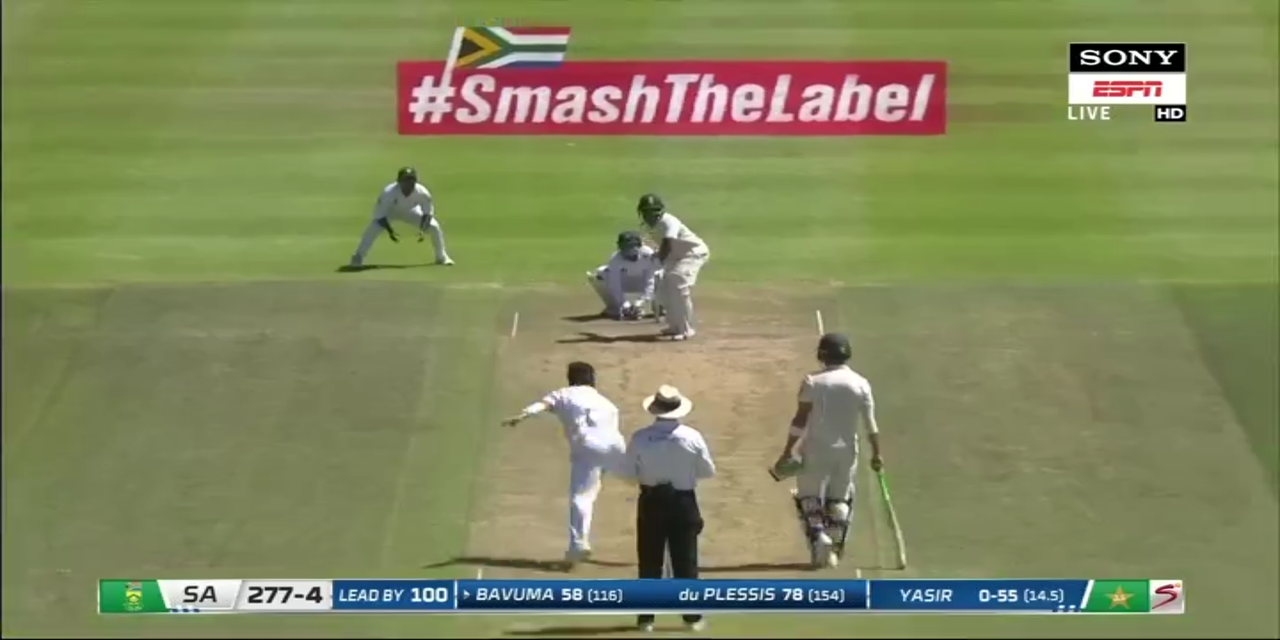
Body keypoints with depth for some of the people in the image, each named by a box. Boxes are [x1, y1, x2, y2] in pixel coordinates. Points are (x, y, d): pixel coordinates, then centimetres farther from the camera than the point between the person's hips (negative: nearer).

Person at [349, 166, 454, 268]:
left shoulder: (422, 193, -32)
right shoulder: (389, 193, -39)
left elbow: (428, 212, -15)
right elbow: (380, 214, -29)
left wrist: (422, 229, -28)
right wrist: (390, 231, -36)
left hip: (410, 212, 3)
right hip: (390, 212, -3)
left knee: (434, 227, -9)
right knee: (374, 227, -29)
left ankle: (442, 257, 15)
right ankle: (358, 258, -14)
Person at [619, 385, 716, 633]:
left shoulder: (640, 438, -11)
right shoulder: (692, 437, -9)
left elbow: (628, 473, -6)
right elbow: (708, 471, 0)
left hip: (651, 502, 0)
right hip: (683, 502, 0)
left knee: (649, 562, 8)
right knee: (686, 560, 7)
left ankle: (646, 617, 9)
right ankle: (692, 617, 9)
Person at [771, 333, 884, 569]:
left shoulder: (813, 381, -9)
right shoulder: (860, 384, -2)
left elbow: (800, 419, -10)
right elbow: (870, 423, -1)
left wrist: (787, 452, -6)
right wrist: (876, 453, 8)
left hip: (816, 450, -3)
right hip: (846, 450, 3)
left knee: (810, 498, 6)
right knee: (840, 500, 16)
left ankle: (819, 541, -14)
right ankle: (834, 550, 14)